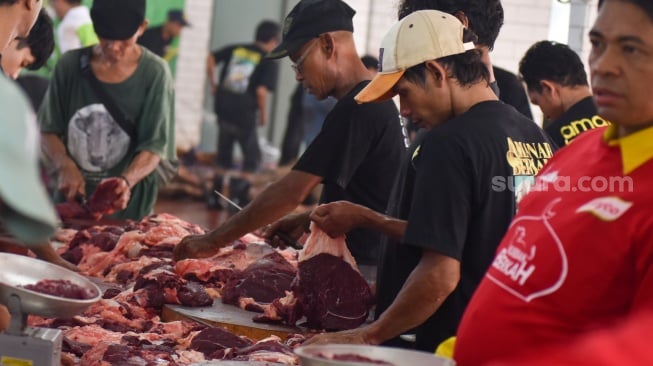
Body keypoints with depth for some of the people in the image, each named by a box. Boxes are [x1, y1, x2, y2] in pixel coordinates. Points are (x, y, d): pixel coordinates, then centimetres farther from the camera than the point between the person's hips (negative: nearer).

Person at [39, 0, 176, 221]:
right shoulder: (71, 65, -2)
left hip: (127, 203, -3)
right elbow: (48, 130, 1)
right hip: (72, 197, 3)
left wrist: (126, 181, -31)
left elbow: (153, 146, -12)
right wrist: (65, 166, -18)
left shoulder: (154, 73, -9)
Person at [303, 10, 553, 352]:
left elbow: (441, 274, -22)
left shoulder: (449, 145, -18)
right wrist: (365, 218, 17)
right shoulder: (534, 136, 8)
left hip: (453, 347, -9)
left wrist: (369, 335, -13)